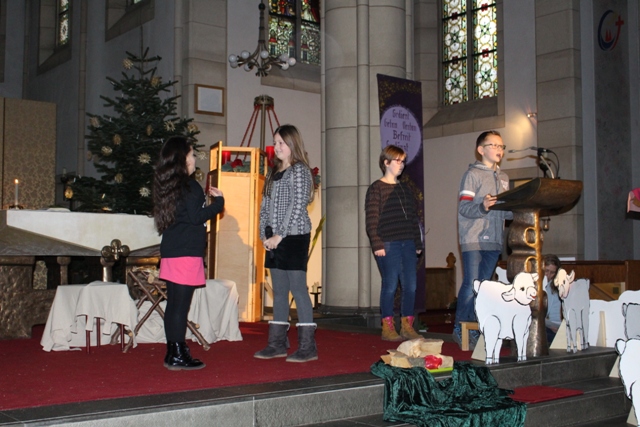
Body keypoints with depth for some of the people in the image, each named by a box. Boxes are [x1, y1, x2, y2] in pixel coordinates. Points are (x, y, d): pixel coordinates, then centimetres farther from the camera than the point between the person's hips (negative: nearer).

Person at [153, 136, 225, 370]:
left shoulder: (166, 183, 14)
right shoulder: (188, 185, -11)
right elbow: (196, 217, -15)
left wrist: (205, 198, 18)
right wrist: (218, 201, -4)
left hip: (170, 252, 8)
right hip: (187, 253, -8)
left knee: (173, 304, 11)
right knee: (181, 305, -5)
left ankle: (173, 352, 17)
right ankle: (178, 356, -1)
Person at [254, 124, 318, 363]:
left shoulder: (299, 170, -6)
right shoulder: (273, 172, 17)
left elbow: (298, 206, -14)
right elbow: (265, 205, 17)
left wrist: (280, 235, -15)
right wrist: (264, 234, 4)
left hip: (294, 237, -8)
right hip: (274, 239, 8)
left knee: (298, 289, -7)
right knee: (279, 291, 10)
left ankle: (308, 346, -2)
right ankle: (278, 343, 17)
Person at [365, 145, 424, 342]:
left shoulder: (405, 189, 19)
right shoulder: (376, 188, -1)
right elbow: (371, 219, -7)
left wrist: (418, 243, 15)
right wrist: (377, 244, -14)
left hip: (408, 244, 6)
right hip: (388, 245, -6)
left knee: (410, 286, 4)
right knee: (390, 285, -4)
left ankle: (407, 327, 13)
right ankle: (387, 328, 5)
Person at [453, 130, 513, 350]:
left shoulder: (503, 178, 18)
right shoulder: (472, 174, -3)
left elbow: (506, 211, 20)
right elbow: (463, 208, -12)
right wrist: (483, 207, -30)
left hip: (494, 241, 7)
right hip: (474, 240, -7)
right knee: (471, 286, -9)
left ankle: (475, 331, 14)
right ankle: (461, 330, 2)